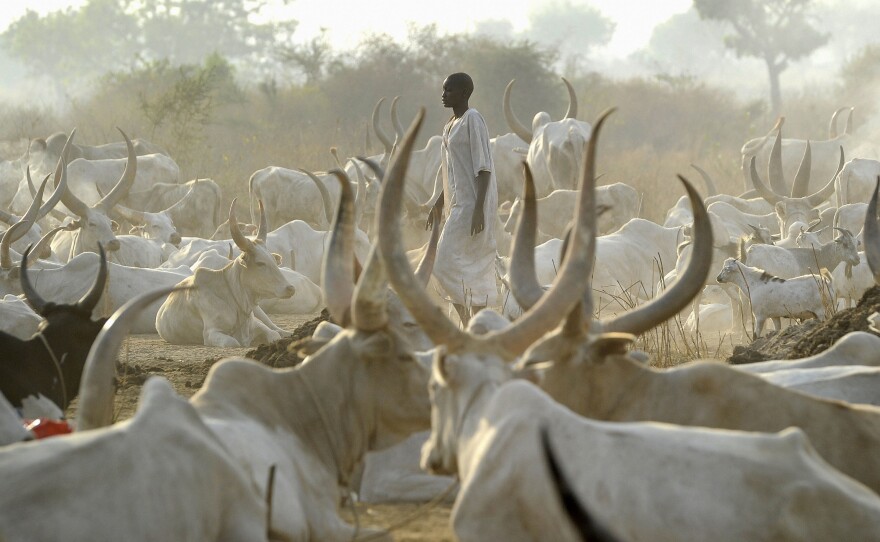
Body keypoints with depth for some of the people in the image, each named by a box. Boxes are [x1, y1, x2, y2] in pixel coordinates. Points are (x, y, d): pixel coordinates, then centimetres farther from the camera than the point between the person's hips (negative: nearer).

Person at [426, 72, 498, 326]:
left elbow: (483, 167, -16)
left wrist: (479, 209, -22)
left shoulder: (472, 120, -11)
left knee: (447, 262, -12)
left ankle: (470, 326, -10)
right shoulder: (450, 126, 17)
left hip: (471, 204, -9)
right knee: (474, 268, 7)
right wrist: (437, 207, 23)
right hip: (457, 205, 9)